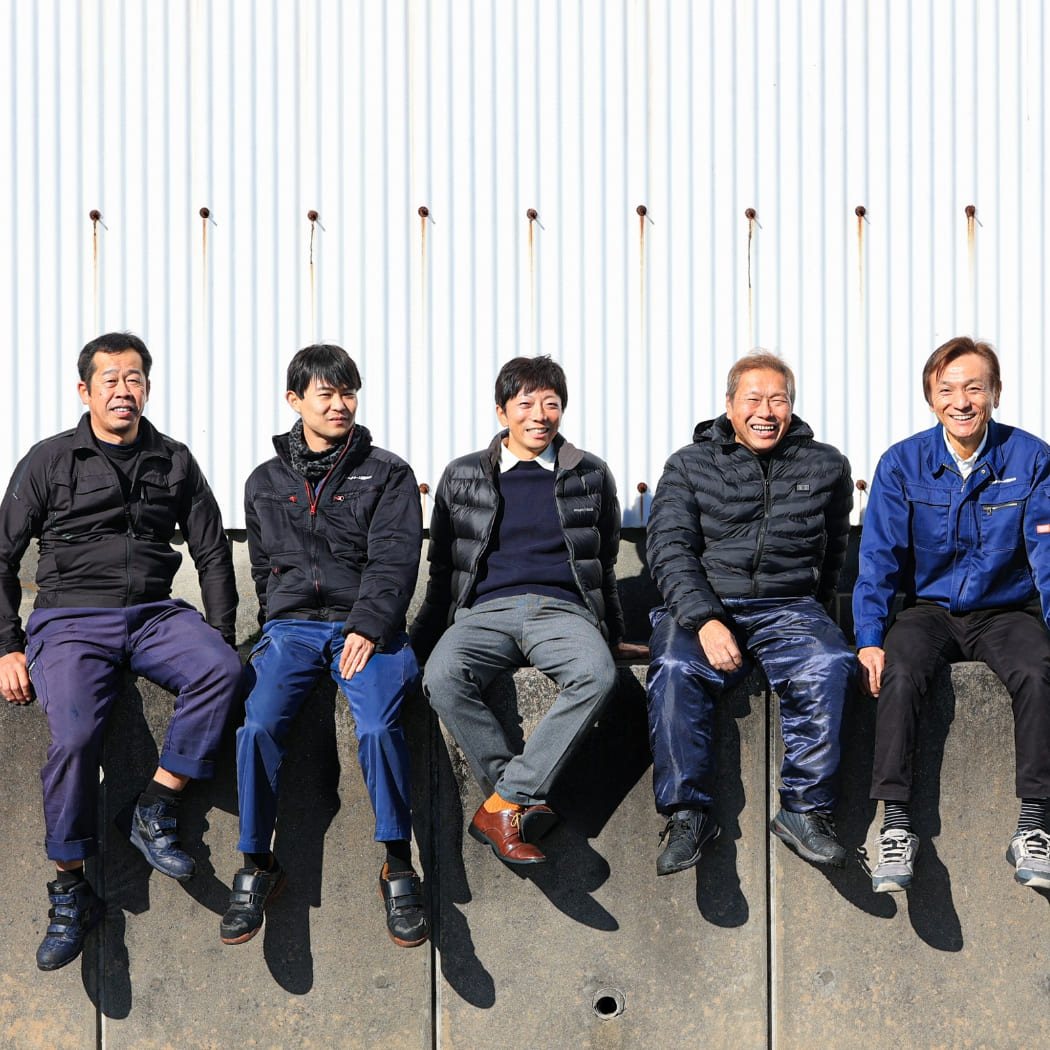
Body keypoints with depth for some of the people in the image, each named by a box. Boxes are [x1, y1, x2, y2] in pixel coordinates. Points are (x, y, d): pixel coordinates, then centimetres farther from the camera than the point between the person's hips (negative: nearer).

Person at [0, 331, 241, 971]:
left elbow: (213, 552, 17)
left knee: (221, 671, -30)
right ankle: (71, 893, -14)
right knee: (75, 735, -29)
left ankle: (156, 809, -19)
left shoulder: (175, 461, 14)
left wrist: (221, 634, 6)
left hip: (155, 613, 3)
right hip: (71, 619, -2)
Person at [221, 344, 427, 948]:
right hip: (290, 627, 2)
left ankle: (399, 866, -15)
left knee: (379, 726, -30)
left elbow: (394, 560, -2)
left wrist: (367, 628, -16)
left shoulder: (388, 475, 10)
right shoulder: (265, 483, 19)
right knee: (258, 725, -25)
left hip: (368, 628, -2)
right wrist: (281, 628, 9)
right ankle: (258, 866, -10)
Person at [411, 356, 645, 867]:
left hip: (561, 610, 0)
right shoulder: (463, 477, 15)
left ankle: (502, 804, -34)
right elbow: (443, 571, 20)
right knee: (442, 677, -35)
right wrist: (416, 644, 15)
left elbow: (603, 565, 25)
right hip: (485, 610, 0)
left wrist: (615, 637, 25)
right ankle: (528, 804, -27)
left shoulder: (590, 475, 16)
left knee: (597, 674, -36)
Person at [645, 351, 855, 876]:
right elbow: (669, 548, -1)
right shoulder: (689, 465, 10)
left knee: (829, 665, -32)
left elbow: (832, 552, 26)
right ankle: (687, 813, -22)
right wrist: (705, 620, -17)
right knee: (674, 669, -33)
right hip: (700, 606, -1)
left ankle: (804, 810, -22)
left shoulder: (826, 466, 16)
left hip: (788, 606, 1)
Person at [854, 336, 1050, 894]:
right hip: (930, 609, 1)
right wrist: (869, 639, -18)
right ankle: (895, 822, -26)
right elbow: (879, 557, -4)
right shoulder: (902, 464, -1)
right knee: (900, 674, -31)